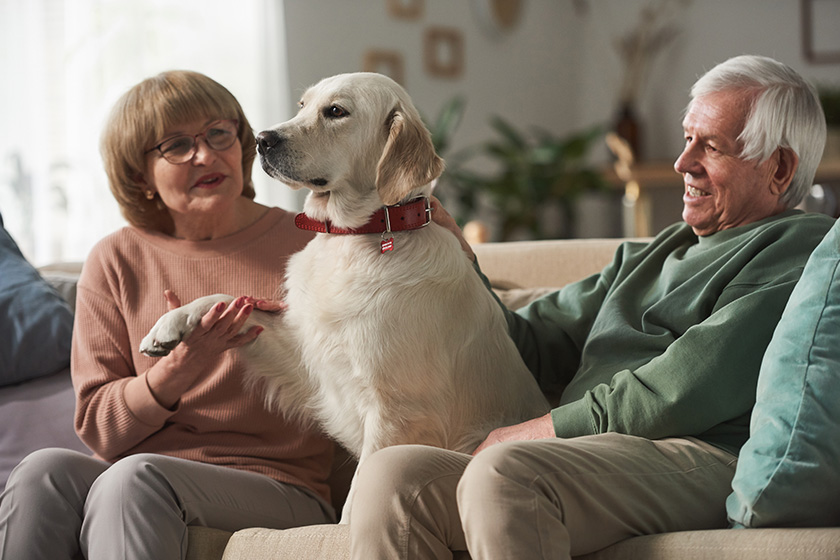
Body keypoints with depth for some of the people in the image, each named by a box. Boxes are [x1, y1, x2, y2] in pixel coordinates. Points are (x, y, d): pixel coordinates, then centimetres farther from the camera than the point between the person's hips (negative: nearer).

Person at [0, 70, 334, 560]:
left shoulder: (304, 245, 5)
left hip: (281, 494, -3)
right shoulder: (116, 262, 10)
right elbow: (98, 429, 6)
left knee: (134, 476, -35)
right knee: (46, 470, -30)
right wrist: (174, 372, -13)